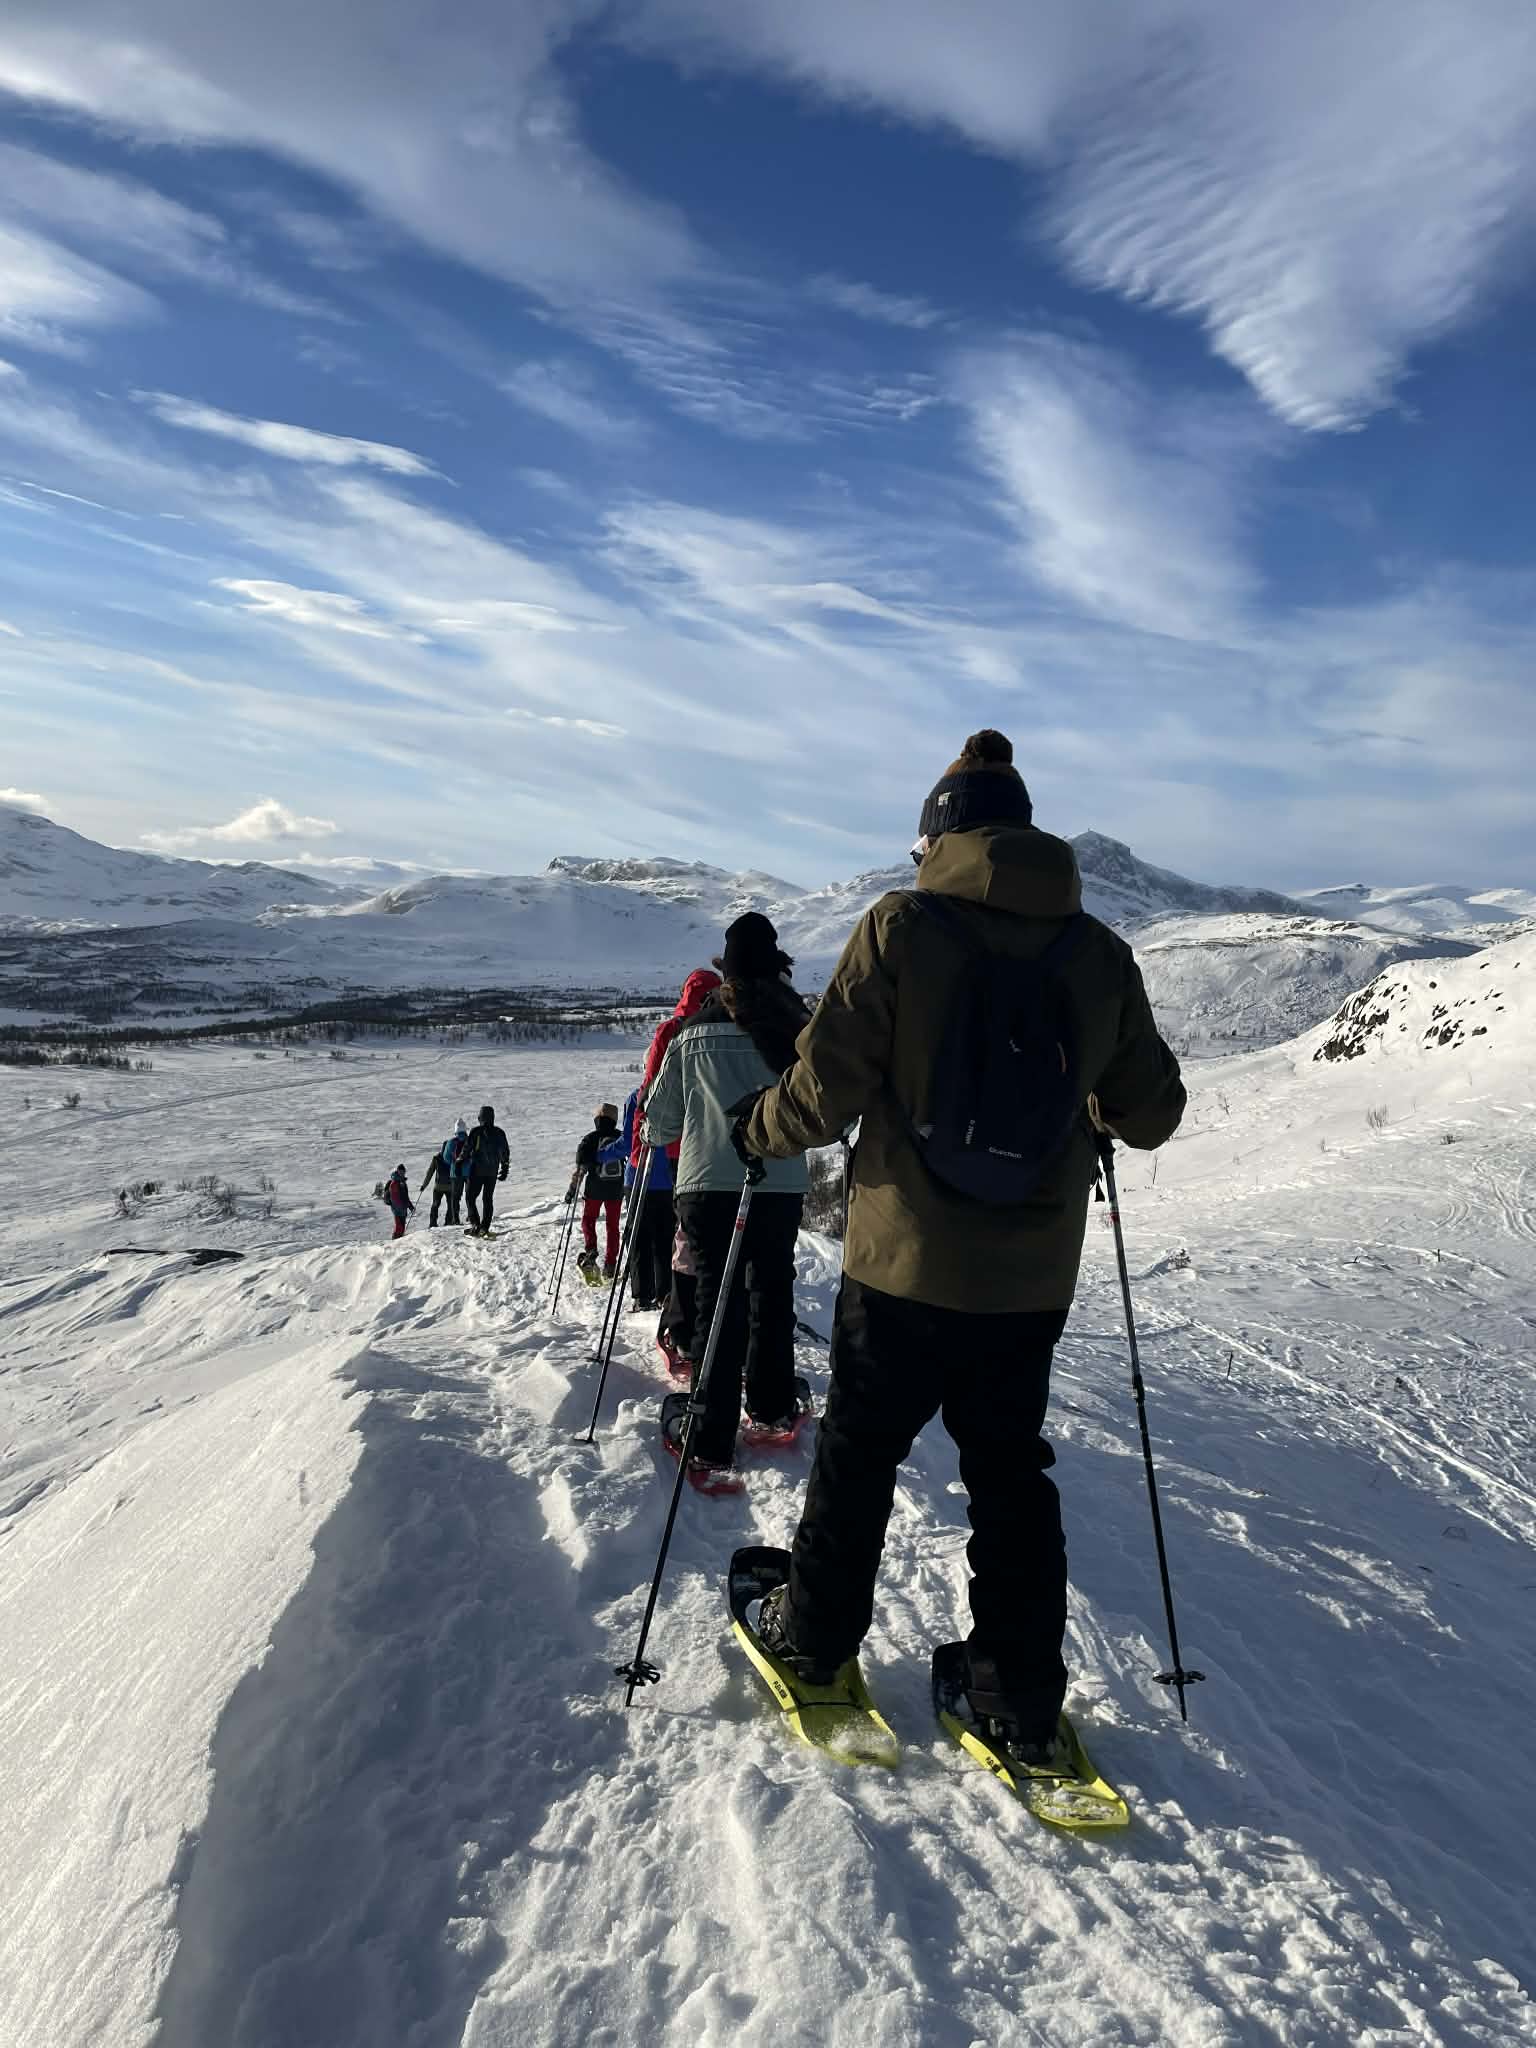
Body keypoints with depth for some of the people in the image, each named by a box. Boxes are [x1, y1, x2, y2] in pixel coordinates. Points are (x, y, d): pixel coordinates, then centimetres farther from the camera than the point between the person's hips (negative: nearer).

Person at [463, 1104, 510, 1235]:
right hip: (493, 1172, 4)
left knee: (470, 1197, 7)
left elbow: (467, 1150, -10)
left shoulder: (476, 1131, -8)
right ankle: (485, 1227, 7)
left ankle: (475, 1223, -8)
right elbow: (505, 1152, 10)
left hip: (477, 1171, -4)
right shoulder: (499, 1133, 5)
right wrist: (504, 1169, 18)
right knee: (488, 1199, 11)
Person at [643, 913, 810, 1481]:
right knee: (772, 1291, 19)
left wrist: (658, 1135, 29)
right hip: (780, 1184, 0)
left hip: (705, 1184, 0)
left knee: (718, 1302, 2)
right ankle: (771, 1404, 29)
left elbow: (659, 1121, 7)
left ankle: (713, 1441, -2)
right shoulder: (797, 1025, -1)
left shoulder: (693, 1031, 2)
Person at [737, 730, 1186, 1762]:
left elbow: (825, 1092, -14)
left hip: (908, 1265, -3)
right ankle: (1023, 1701, 24)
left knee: (859, 1451, 17)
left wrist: (760, 1127, 6)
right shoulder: (1099, 949, -2)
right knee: (1012, 1472, 17)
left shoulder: (901, 927, -12)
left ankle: (815, 1637, 34)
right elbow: (1152, 1112, 5)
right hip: (1033, 1276, 3)